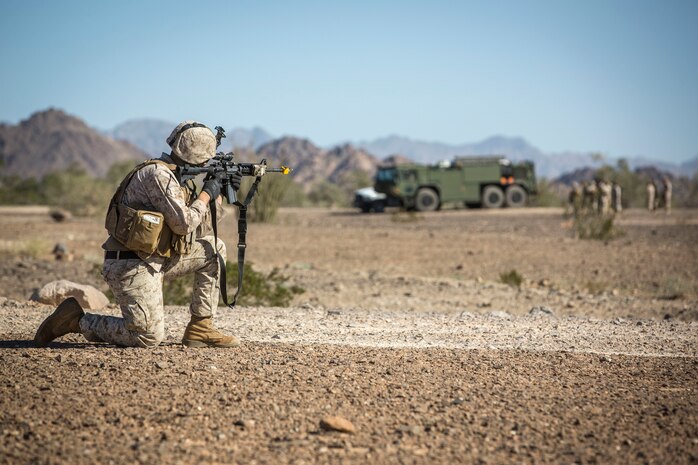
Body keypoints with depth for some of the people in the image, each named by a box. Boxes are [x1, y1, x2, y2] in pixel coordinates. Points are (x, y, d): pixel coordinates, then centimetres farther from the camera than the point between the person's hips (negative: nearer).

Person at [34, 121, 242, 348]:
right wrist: (207, 193, -7)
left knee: (214, 249, 9)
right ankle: (76, 320, 2)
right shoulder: (158, 174, -16)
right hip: (131, 267, -10)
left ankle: (200, 329, 10)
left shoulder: (174, 176, 14)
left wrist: (218, 193, 12)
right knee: (149, 337, -13)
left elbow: (201, 229, 21)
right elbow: (183, 224, -21)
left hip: (154, 260, 10)